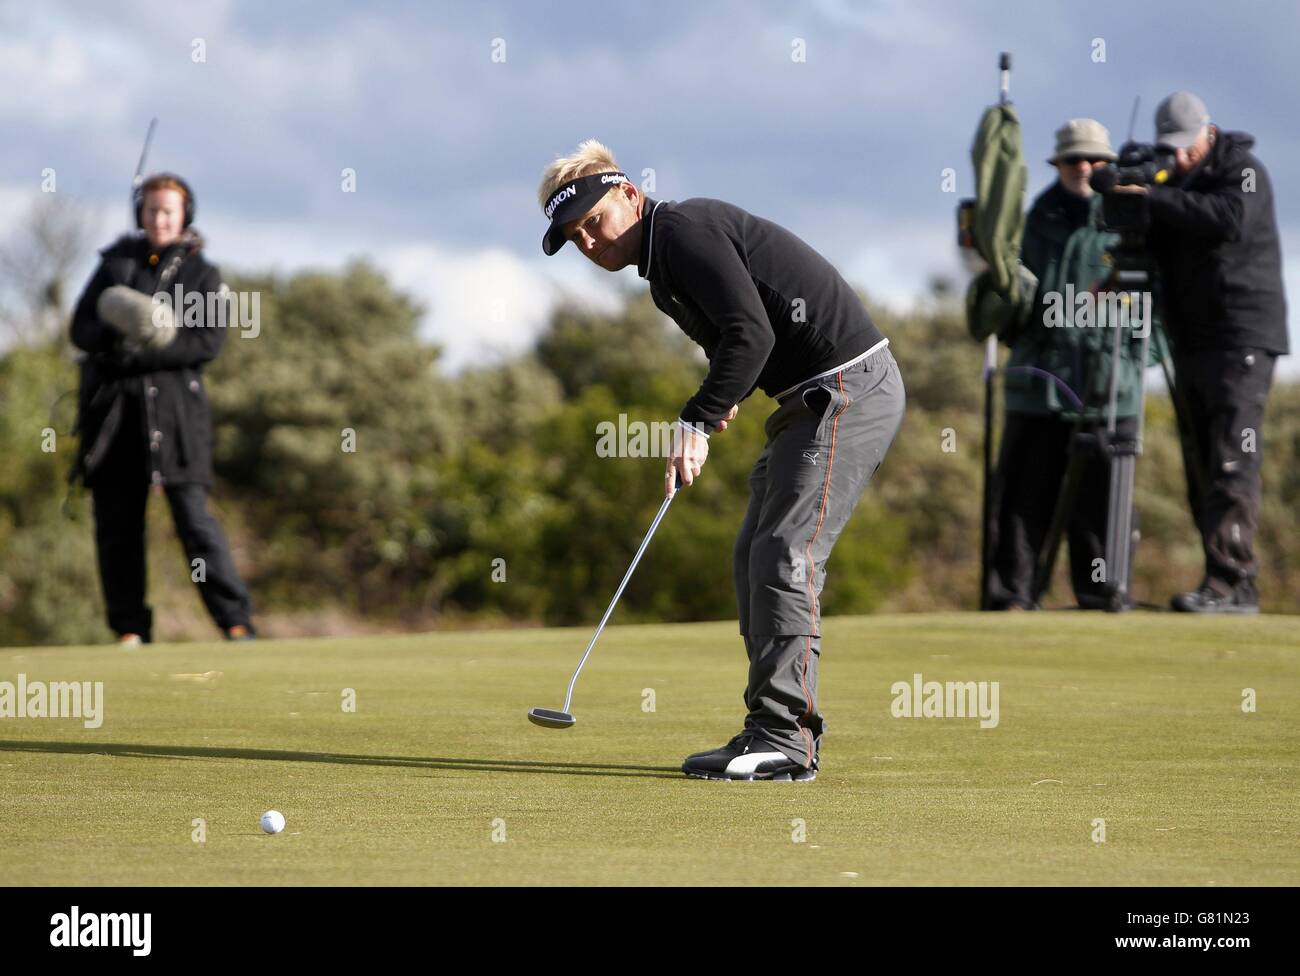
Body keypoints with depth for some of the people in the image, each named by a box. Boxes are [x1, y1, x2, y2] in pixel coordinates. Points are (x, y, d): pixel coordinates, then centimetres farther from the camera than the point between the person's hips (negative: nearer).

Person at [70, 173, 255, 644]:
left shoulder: (201, 274, 8)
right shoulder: (116, 264, 15)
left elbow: (207, 343, -4)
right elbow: (81, 328, 10)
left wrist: (139, 354, -14)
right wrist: (113, 336, -13)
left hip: (173, 404, -3)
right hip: (111, 406, 3)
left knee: (192, 512, -12)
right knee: (115, 520, 0)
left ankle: (236, 620, -10)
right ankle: (130, 628, 8)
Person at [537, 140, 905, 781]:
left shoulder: (686, 230, -14)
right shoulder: (662, 265, 17)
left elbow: (752, 332, -23)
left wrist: (697, 420, -22)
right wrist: (727, 396, 4)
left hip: (848, 388, -11)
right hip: (812, 398, 11)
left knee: (784, 554, -15)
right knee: (755, 556, 10)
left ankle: (784, 736, -15)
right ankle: (775, 731, 12)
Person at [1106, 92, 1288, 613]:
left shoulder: (1243, 171, -5)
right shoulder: (1172, 183, 16)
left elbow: (1231, 218, -25)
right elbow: (1159, 252, 15)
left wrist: (1155, 199, -25)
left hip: (1241, 340, -8)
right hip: (1191, 344, 8)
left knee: (1232, 464, -14)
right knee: (1201, 469, 5)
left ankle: (1229, 582, -20)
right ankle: (1235, 586, 7)